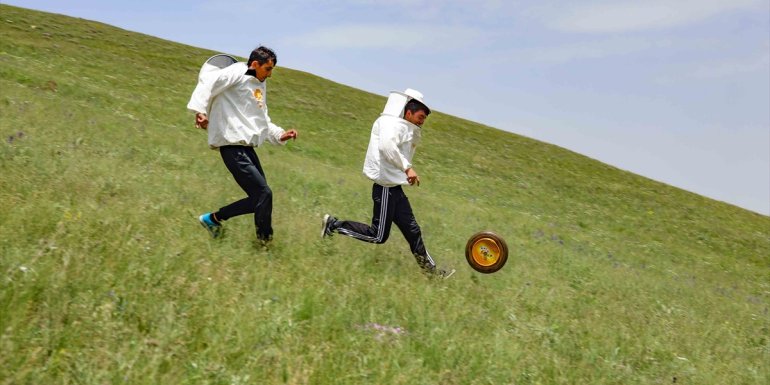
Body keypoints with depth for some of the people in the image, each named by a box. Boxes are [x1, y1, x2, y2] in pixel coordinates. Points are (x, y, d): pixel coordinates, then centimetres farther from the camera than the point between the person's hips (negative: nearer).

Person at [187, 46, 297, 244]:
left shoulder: (259, 86, 21)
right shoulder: (238, 73, -5)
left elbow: (263, 121, 28)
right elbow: (208, 80, -20)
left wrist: (280, 134, 13)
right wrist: (200, 110, -32)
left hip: (247, 146, 9)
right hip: (232, 146, -9)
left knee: (258, 198, 8)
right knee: (264, 194, -13)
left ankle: (213, 218, 21)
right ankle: (265, 240, 1)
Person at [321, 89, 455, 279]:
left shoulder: (404, 128, 17)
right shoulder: (394, 125, -14)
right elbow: (387, 146, -33)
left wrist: (415, 132, 4)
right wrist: (407, 168, -36)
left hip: (394, 187, 10)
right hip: (386, 187, -10)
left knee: (412, 229, 14)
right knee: (378, 236, -3)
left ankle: (429, 268, 22)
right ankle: (334, 224, 7)